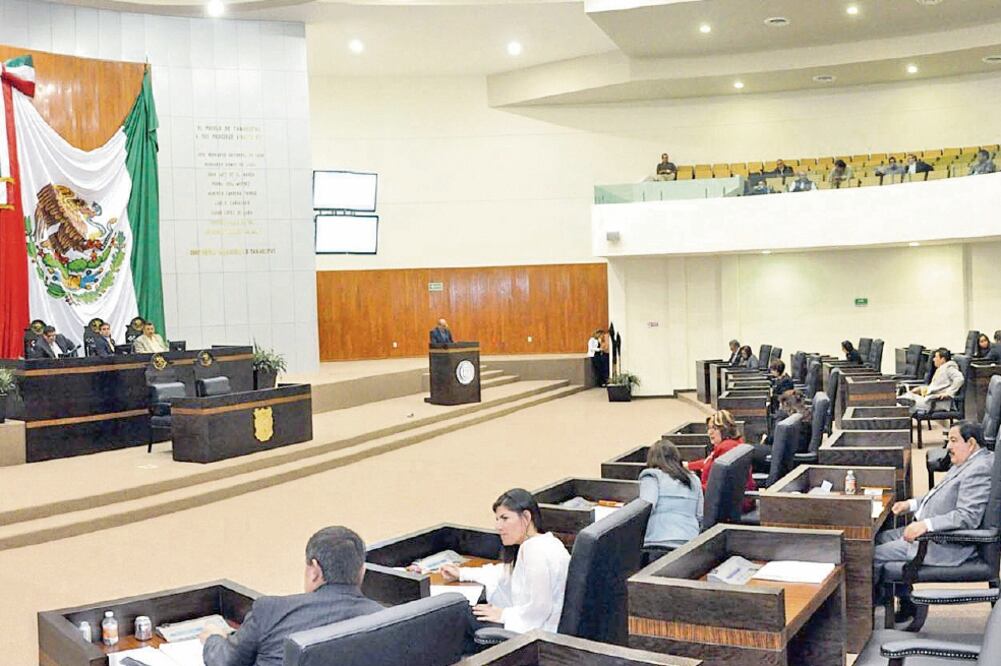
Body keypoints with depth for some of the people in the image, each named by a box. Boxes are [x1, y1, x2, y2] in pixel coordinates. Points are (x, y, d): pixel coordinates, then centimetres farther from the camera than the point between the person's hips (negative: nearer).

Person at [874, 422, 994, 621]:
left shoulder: (979, 470, -22)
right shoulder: (966, 463, 10)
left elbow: (967, 517, -29)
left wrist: (926, 525, -34)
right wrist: (912, 504, 11)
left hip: (945, 546, -11)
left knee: (874, 555, -13)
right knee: (881, 538, 16)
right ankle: (905, 605, 19)